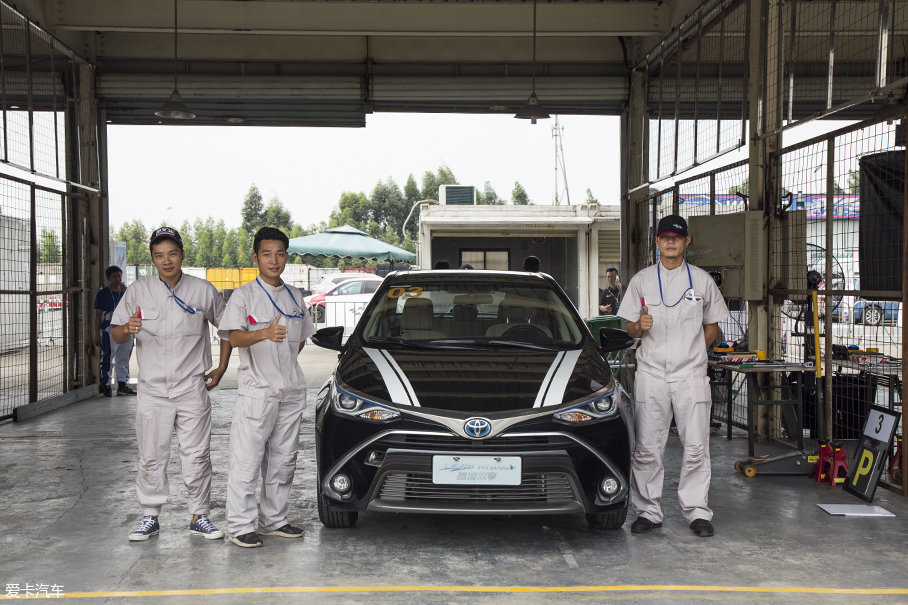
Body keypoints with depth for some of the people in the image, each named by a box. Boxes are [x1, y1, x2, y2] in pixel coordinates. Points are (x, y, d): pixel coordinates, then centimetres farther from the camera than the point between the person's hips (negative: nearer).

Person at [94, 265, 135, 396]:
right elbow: (98, 315, 0)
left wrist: (126, 292, -11)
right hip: (109, 329, -4)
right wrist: (97, 334, -5)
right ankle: (106, 386, 1)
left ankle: (123, 385, 16)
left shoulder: (125, 292, 13)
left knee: (123, 359, 9)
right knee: (107, 358, -5)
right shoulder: (102, 293, 2)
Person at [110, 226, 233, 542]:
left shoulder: (203, 290, 2)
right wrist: (128, 329, -20)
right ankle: (150, 517, 18)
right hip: (152, 390, 1)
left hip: (192, 389, 0)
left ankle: (199, 517, 14)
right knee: (151, 457, 5)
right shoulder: (138, 291, 3)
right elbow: (116, 334, 5)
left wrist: (221, 368, 8)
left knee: (197, 456, 3)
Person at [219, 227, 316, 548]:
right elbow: (234, 337, -18)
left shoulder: (294, 296, 14)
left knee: (283, 459, 12)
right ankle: (241, 526, 2)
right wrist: (265, 334, -36)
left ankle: (274, 520, 23)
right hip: (256, 391, -6)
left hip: (292, 391, 6)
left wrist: (284, 361, 11)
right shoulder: (244, 295, -4)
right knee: (246, 461, -6)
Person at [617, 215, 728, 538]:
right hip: (651, 375, 0)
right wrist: (640, 326, -12)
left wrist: (691, 353, 4)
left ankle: (697, 511, 9)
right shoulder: (641, 280, 9)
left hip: (691, 376, 0)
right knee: (647, 449, 1)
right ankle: (648, 511, 10)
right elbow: (629, 328, 10)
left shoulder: (702, 280, 9)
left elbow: (712, 326, 16)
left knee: (696, 448, -1)